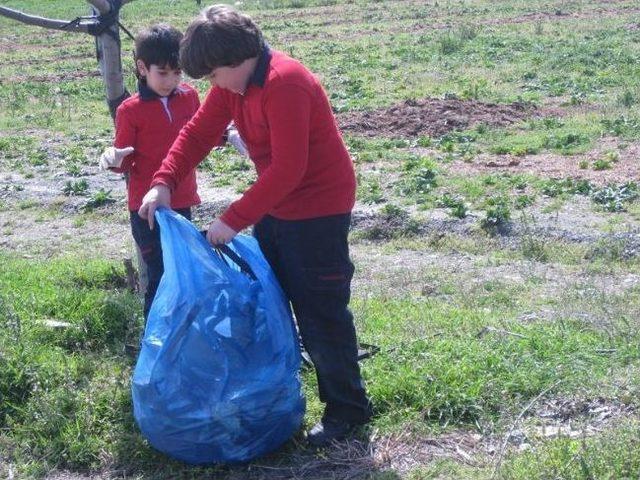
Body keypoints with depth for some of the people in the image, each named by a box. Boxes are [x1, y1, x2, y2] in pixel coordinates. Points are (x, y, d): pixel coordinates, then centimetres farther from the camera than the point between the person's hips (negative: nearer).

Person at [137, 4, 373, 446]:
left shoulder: (284, 83, -27)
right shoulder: (232, 83, 1)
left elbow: (288, 169, -30)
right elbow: (199, 133, 2)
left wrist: (233, 220, -27)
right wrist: (165, 182, -13)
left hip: (317, 210, -9)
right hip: (274, 207, 9)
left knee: (321, 312, -2)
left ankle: (348, 408, 13)